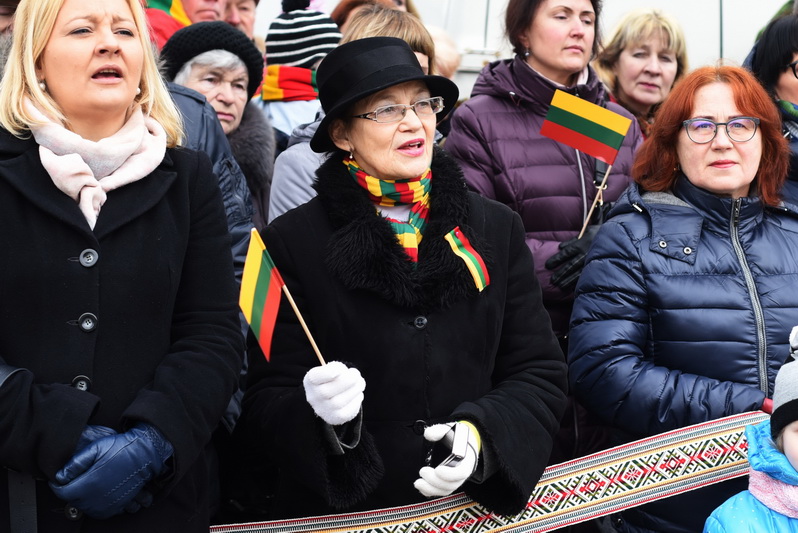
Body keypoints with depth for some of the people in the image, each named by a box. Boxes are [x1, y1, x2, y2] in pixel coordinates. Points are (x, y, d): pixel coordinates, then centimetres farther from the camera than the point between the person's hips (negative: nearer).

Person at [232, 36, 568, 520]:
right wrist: (319, 413, -27)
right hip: (339, 513, -2)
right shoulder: (292, 243, -6)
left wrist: (482, 432, -17)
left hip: (476, 501, 2)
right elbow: (266, 402, -7)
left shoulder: (498, 231, 1)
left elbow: (540, 376, 1)